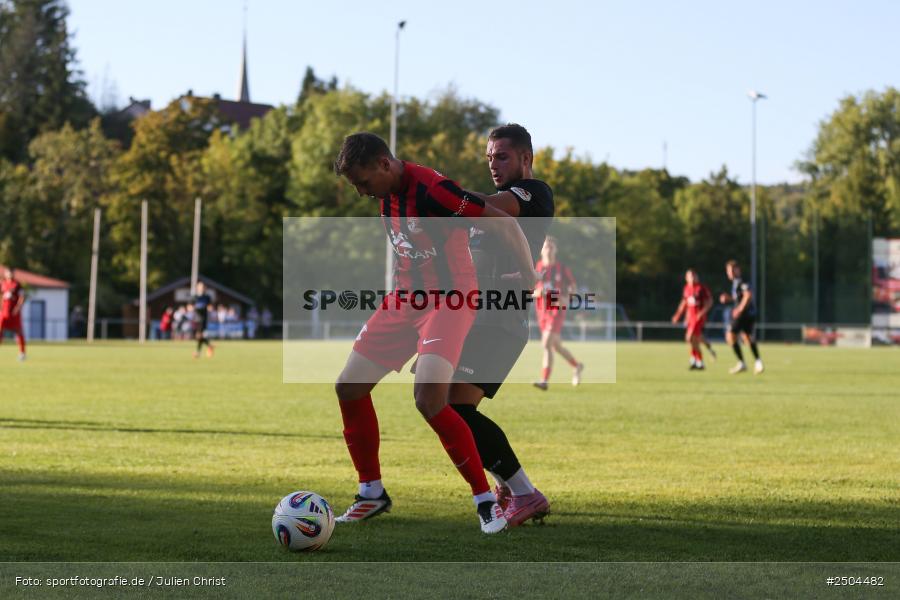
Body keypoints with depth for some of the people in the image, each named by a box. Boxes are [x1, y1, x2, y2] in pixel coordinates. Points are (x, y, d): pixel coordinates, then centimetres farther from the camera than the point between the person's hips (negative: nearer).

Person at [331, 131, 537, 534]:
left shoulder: (432, 191, -23)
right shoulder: (388, 194, 5)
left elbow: (503, 223, -18)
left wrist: (530, 278, -11)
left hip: (449, 300, -9)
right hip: (405, 299, 9)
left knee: (429, 399, -26)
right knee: (348, 387, 4)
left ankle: (486, 499, -13)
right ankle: (372, 493, 19)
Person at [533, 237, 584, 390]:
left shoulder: (562, 268, -3)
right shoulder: (536, 268, 3)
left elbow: (573, 288, 7)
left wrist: (567, 298, -14)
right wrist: (537, 293, -15)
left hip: (557, 311, -4)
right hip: (542, 312, 4)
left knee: (546, 344, -19)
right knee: (557, 346, 17)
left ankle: (544, 381, -20)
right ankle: (576, 366, 43)